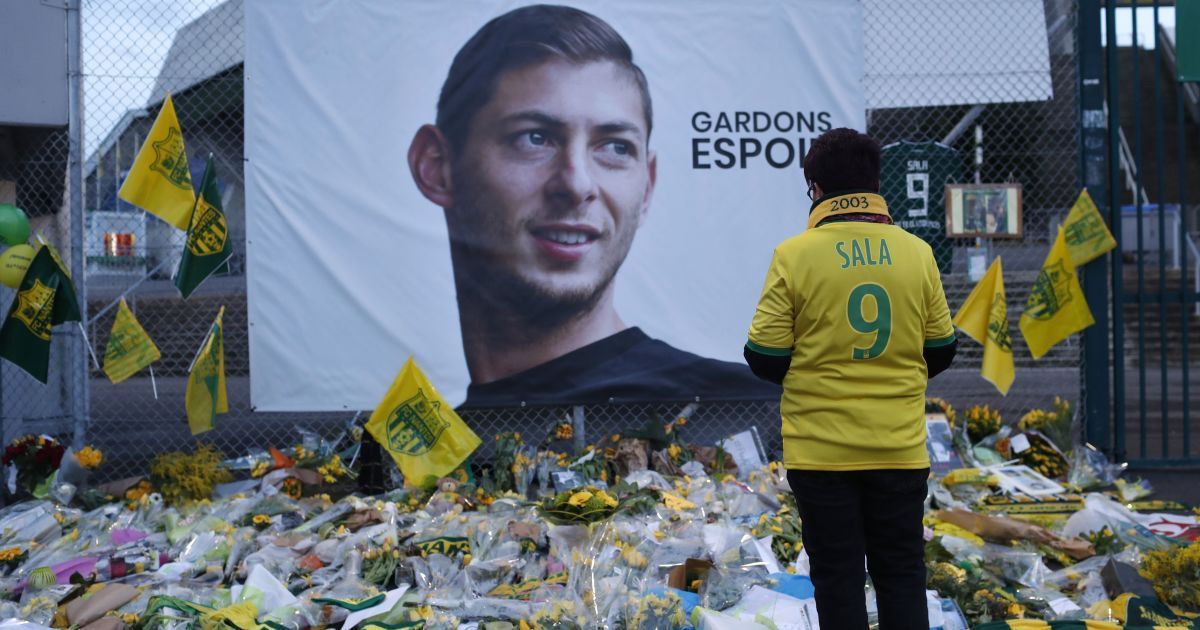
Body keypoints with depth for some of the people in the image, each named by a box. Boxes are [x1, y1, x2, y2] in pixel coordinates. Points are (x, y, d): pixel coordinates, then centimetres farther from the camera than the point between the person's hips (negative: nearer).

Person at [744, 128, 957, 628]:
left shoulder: (795, 254, -9)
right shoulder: (916, 252, 0)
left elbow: (765, 358, -7)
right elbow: (940, 350, 7)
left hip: (821, 450, -2)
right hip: (901, 449, 2)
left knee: (838, 578, 8)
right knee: (902, 574, 13)